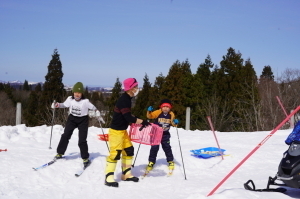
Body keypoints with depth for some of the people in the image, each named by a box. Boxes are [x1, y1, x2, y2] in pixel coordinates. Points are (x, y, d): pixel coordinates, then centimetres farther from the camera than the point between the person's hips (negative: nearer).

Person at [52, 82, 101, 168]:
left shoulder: (85, 101, -18)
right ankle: (60, 153, 16)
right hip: (72, 119, 3)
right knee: (65, 136, -3)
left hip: (83, 120, -3)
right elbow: (64, 105, 11)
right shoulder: (70, 99, -7)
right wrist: (57, 105, -4)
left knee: (82, 140, -6)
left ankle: (85, 158, 10)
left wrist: (97, 113, -27)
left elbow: (93, 108, -10)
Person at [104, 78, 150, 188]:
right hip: (116, 131, -10)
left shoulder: (127, 99, 8)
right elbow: (128, 117, -27)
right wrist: (143, 122, -20)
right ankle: (109, 177, -1)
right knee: (115, 153, -9)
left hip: (123, 130, 10)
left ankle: (126, 174, 24)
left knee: (129, 150, 13)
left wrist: (139, 123, 6)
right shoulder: (123, 100, -22)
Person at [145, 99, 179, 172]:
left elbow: (173, 123, 8)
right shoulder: (158, 112, -13)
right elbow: (149, 116, -10)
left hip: (165, 134, 2)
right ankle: (151, 162, 13)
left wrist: (175, 122, -13)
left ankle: (170, 161, 24)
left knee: (167, 147, 7)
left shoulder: (171, 114, -4)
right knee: (154, 148, 0)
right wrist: (149, 111, -29)